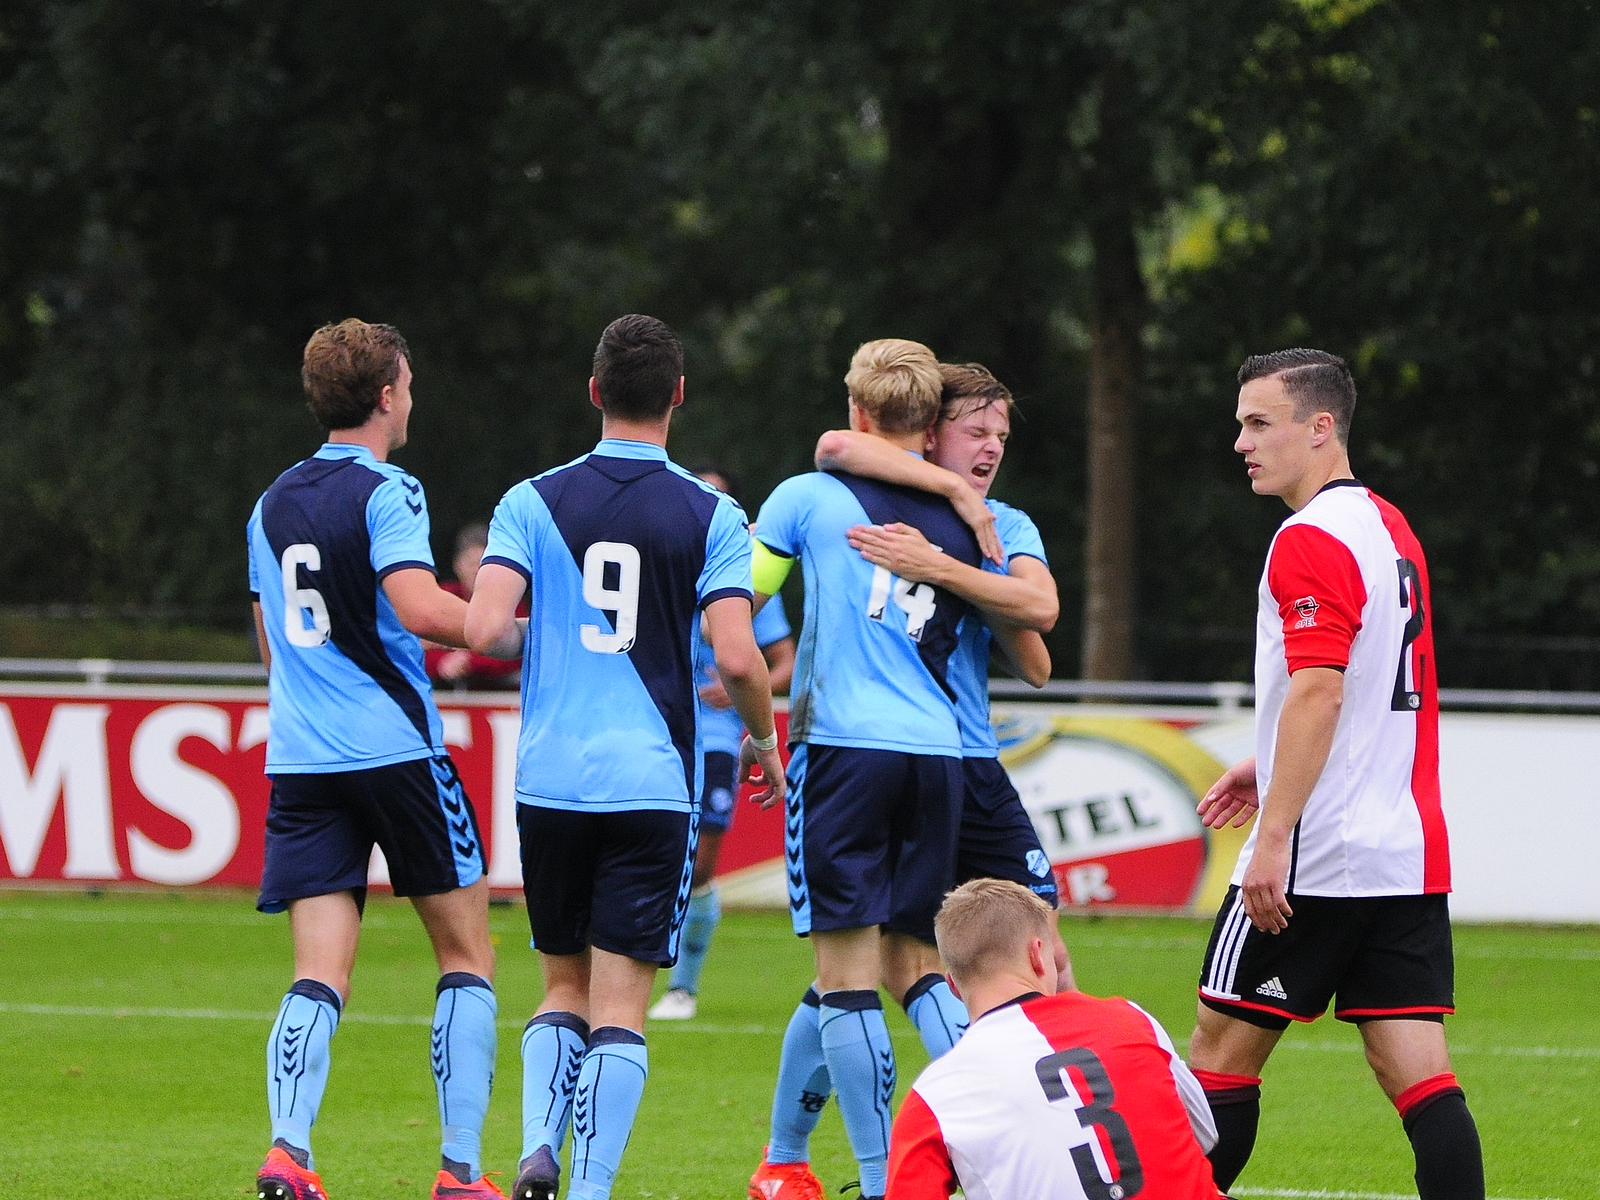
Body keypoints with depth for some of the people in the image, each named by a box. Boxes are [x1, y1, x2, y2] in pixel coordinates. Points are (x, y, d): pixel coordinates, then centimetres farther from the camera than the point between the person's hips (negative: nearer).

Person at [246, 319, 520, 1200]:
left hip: (299, 761, 5)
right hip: (396, 752, -5)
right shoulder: (384, 492, -8)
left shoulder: (273, 504, 14)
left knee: (319, 974, 1)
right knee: (465, 951, 8)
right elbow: (422, 608, -22)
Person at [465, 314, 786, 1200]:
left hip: (550, 780, 2)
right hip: (653, 784, -2)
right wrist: (763, 741, 9)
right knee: (621, 1001, 1)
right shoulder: (710, 516, -2)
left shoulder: (533, 502, 2)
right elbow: (738, 658, -10)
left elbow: (484, 627, -9)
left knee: (564, 983, 17)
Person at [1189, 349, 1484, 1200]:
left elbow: (1319, 691, -21)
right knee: (1419, 1074, 1)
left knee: (1221, 1056, 4)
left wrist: (1274, 836, -22)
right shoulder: (1391, 530, 15)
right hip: (1410, 854, 8)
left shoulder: (1311, 540, -12)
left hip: (1313, 866, -8)